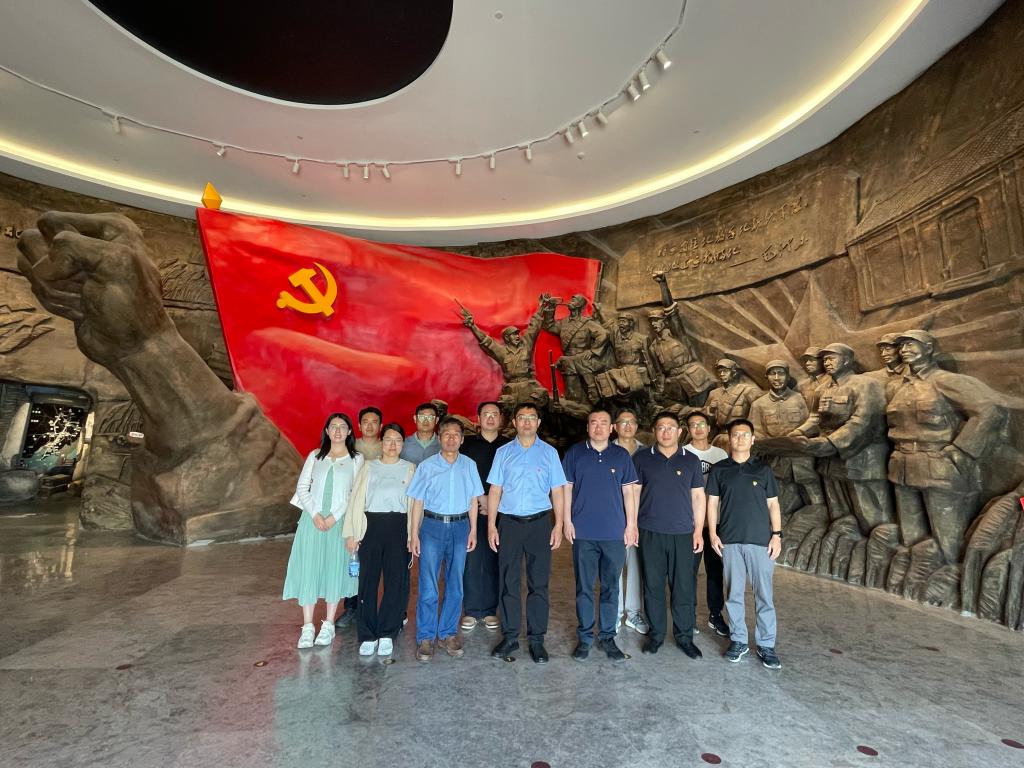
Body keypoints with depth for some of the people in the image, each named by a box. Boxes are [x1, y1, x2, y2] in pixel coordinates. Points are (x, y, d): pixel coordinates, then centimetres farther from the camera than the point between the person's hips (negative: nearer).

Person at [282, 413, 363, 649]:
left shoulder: (356, 459, 4)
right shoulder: (315, 456, 11)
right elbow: (302, 487, 5)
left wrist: (334, 516, -12)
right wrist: (315, 514, -9)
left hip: (339, 521, -1)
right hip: (313, 518, 2)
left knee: (335, 568, 4)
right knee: (308, 567, 1)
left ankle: (328, 625, 17)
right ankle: (307, 627, 11)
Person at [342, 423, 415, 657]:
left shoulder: (410, 468, 8)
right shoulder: (369, 467, 10)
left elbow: (414, 503, 3)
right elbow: (356, 500, 7)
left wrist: (413, 536, -3)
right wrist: (351, 533, 1)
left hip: (398, 527, 0)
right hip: (370, 525, 1)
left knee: (395, 581, 2)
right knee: (368, 580, 3)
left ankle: (387, 634, 17)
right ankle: (367, 635, 17)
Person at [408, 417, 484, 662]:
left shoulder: (469, 465, 3)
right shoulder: (427, 466, -1)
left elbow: (473, 500, 7)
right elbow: (418, 502, 0)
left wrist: (473, 530, 3)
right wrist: (414, 534, -2)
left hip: (460, 527, 2)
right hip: (432, 526, -2)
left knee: (455, 585, 10)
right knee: (428, 586, 2)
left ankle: (448, 633, 25)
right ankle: (425, 637, 16)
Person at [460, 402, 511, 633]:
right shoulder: (468, 443, 6)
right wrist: (480, 498, -7)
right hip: (472, 511, 0)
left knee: (493, 562, 5)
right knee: (471, 561, 1)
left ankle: (489, 610, 19)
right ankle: (471, 611, 16)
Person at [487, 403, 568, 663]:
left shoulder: (549, 453, 3)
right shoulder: (503, 453, 5)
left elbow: (557, 491, 3)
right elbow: (495, 490, 4)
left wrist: (558, 525, -4)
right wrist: (491, 525, -1)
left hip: (540, 522, 0)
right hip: (509, 522, 1)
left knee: (538, 583, 7)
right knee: (508, 582, 8)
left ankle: (536, 639, 20)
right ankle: (510, 636, 23)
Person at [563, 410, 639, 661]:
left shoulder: (621, 455, 4)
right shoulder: (575, 453, 1)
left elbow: (628, 492, 6)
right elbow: (567, 488, 4)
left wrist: (631, 525, 2)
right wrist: (567, 521, -2)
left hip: (615, 533, 1)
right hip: (583, 532, -1)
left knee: (611, 588, 10)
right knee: (584, 587, 8)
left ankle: (607, 637, 25)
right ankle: (584, 637, 23)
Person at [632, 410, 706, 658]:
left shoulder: (691, 460, 5)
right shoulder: (641, 458, 1)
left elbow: (698, 496, 7)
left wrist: (698, 530, 3)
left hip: (682, 533, 1)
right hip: (650, 532, -1)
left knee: (683, 587, 6)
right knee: (652, 585, 8)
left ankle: (684, 636, 23)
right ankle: (656, 633, 23)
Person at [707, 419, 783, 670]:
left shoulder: (763, 469, 5)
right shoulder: (719, 470, 3)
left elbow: (773, 504, 6)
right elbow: (712, 503, 4)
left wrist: (777, 535, -2)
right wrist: (713, 533, -2)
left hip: (760, 540, 0)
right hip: (730, 541, 0)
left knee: (764, 594, 5)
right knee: (734, 593, 8)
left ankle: (766, 645, 18)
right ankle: (738, 640, 21)